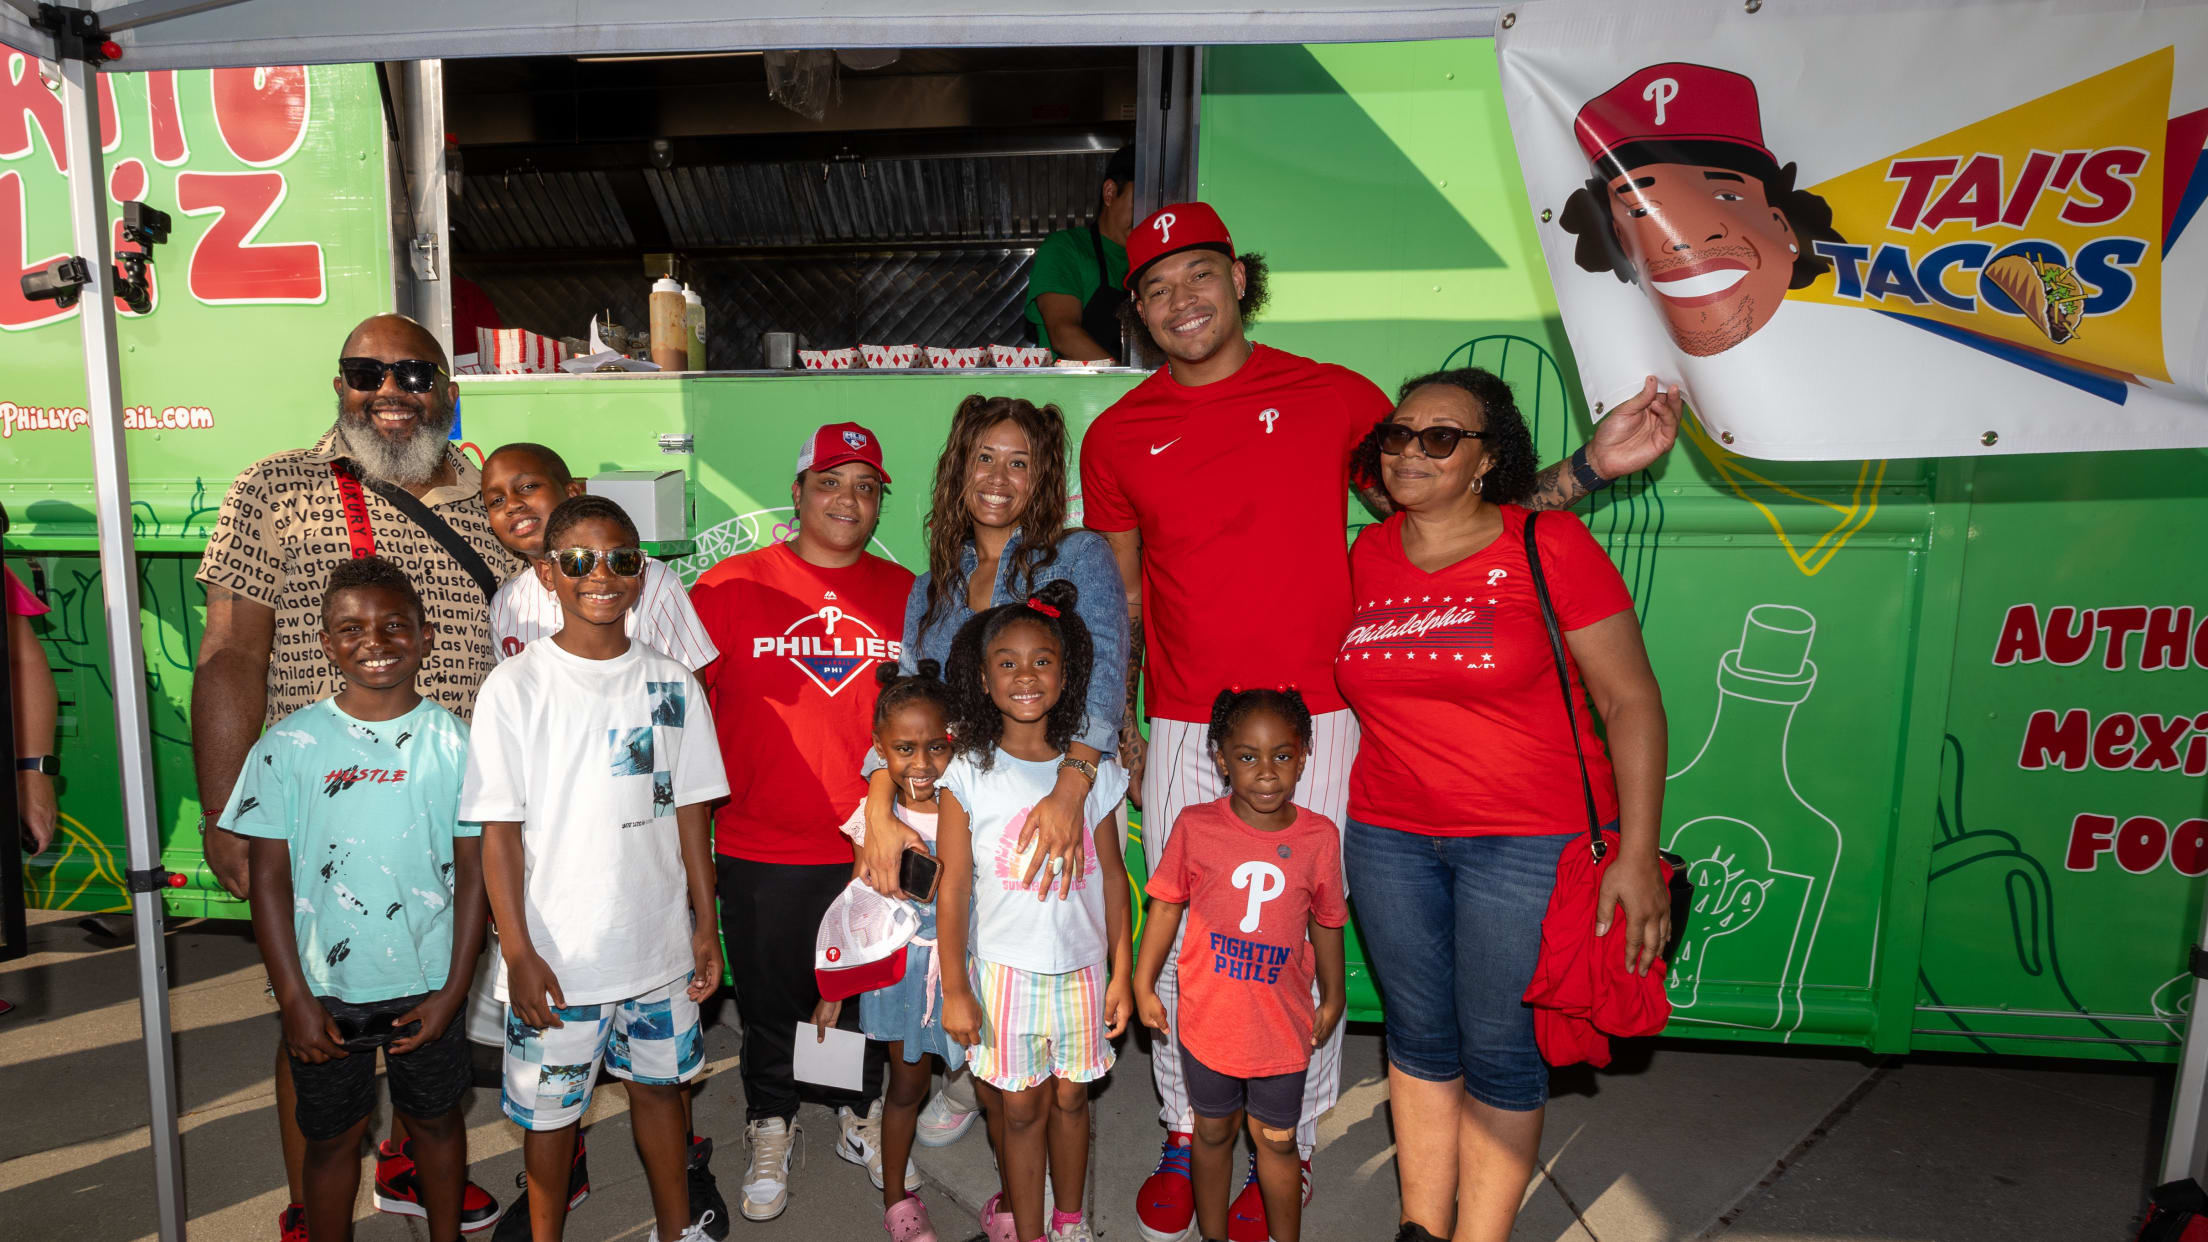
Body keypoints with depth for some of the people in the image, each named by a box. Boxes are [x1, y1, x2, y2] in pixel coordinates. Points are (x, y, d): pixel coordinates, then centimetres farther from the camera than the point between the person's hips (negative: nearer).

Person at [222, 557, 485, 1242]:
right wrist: (293, 997, -6)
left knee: (435, 1118, 18)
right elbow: (270, 877, -3)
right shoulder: (288, 746, -6)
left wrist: (453, 990, -5)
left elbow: (473, 870, -3)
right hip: (326, 988, 0)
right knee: (332, 1134, 15)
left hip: (426, 984, 1)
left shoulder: (453, 743, -7)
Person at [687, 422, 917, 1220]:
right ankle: (770, 1132, 38)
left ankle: (861, 1116, 41)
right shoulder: (727, 589, -4)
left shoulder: (908, 595, 2)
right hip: (761, 852, -2)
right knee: (770, 998, 14)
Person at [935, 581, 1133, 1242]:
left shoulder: (1093, 770, -1)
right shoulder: (968, 773, -7)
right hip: (1005, 968, -2)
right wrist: (955, 988, -6)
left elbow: (1112, 875, 4)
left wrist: (1122, 972, 4)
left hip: (1082, 966, 2)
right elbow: (952, 888, -5)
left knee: (1070, 1096, 15)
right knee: (1020, 1108, 8)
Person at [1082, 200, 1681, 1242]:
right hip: (1183, 734, 2)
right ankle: (1185, 1135, 35)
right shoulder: (1116, 436, 6)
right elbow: (1118, 596, 12)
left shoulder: (1332, 396, 2)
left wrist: (1587, 467, -4)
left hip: (1312, 726, -1)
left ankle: (1293, 1148, 32)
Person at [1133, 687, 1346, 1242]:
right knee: (1214, 1131, 20)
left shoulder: (1320, 837, -10)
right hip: (1208, 1019, 0)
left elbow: (1326, 924, 3)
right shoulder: (1195, 827, -13)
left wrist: (1333, 999, 12)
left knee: (1276, 1140, 16)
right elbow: (1166, 906, -2)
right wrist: (1143, 985, 2)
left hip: (1282, 1024, 0)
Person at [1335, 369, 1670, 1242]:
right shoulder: (1368, 557, 5)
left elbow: (1630, 701, -8)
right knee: (1419, 1036, 15)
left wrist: (1637, 853, -12)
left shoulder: (1548, 546, -8)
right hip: (1390, 836, 4)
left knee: (1500, 1050, 6)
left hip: (1529, 840, -4)